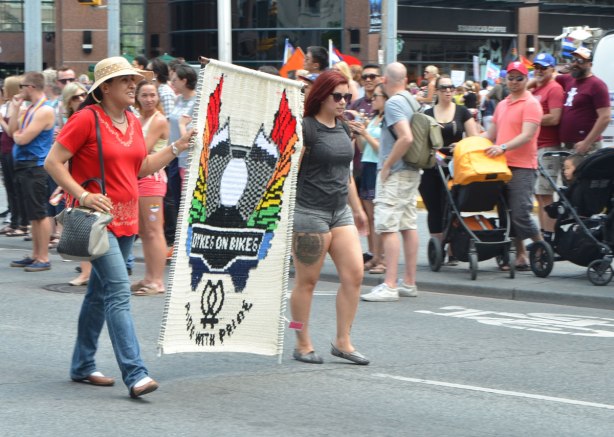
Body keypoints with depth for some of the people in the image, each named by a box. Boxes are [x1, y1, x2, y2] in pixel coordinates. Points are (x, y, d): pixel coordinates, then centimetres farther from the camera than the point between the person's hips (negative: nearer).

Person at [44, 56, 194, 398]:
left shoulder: (133, 122, 12)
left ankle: (83, 366, 26)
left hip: (126, 219, 8)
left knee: (100, 292, 15)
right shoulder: (87, 119, -11)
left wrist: (177, 148, 10)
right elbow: (53, 162, -11)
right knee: (119, 291, -16)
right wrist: (83, 195, -20)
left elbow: (142, 167, 20)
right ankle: (135, 374, -22)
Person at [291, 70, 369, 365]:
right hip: (309, 213, -7)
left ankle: (343, 342, 8)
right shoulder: (306, 128, -11)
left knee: (354, 274, -1)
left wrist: (357, 208, 27)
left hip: (340, 212, 8)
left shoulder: (341, 128, 13)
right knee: (307, 281, 1)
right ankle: (303, 345, 11)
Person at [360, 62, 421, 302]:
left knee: (388, 227, -10)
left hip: (395, 174, -9)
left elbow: (406, 138, -26)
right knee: (409, 226, 11)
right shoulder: (413, 101, 11)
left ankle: (389, 286, -14)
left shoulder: (393, 103, -15)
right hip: (412, 172, 9)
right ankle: (409, 283, 16)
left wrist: (387, 166, -17)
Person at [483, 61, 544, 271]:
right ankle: (520, 255, 14)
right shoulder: (502, 105, 19)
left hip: (522, 167, -7)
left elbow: (527, 135, -16)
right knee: (508, 214, 7)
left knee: (520, 215, -12)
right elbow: (491, 134, 24)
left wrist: (503, 147, -28)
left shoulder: (531, 104, -6)